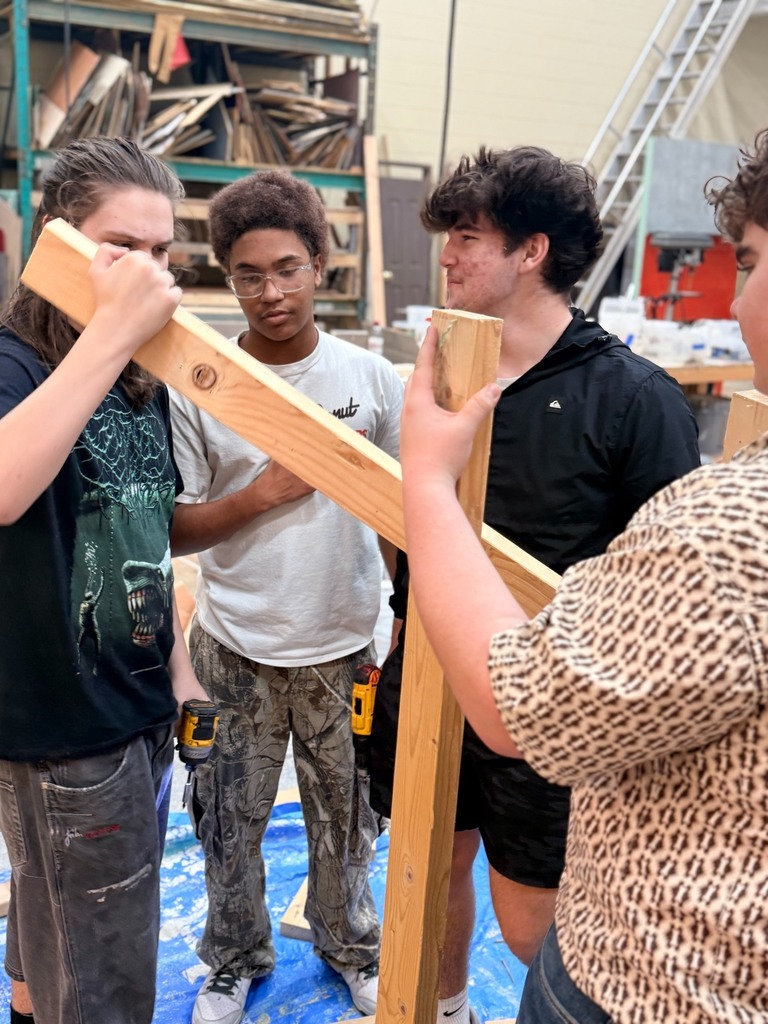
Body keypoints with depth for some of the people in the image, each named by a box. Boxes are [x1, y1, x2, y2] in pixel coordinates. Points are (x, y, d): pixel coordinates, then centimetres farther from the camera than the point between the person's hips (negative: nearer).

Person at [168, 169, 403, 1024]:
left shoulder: (370, 376, -3)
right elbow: (175, 531, -6)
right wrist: (266, 491, -20)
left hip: (345, 645, 1)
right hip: (238, 650, 0)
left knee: (342, 810, 19)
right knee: (233, 817, 16)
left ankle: (350, 944, 46)